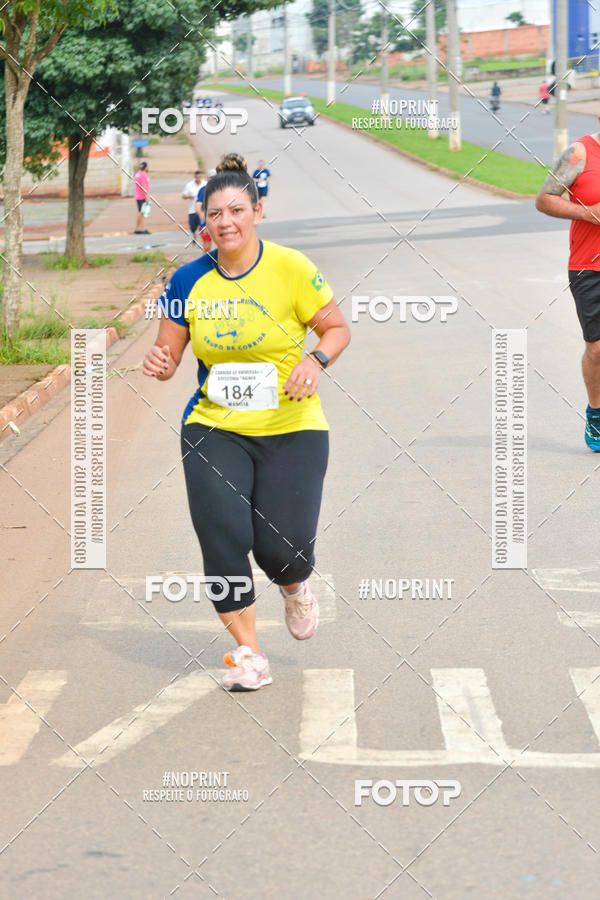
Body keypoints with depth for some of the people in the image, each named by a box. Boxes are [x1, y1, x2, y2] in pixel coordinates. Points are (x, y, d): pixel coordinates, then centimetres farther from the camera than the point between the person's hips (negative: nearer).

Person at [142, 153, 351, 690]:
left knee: (282, 548, -8)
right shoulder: (189, 280, 0)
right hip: (214, 427, 2)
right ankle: (248, 653, 4)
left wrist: (316, 361, -19)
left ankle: (295, 588, 32)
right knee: (222, 536, -13)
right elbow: (169, 353, 8)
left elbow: (338, 329, 0)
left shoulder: (290, 268, -8)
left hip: (292, 428, -2)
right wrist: (162, 365, -15)